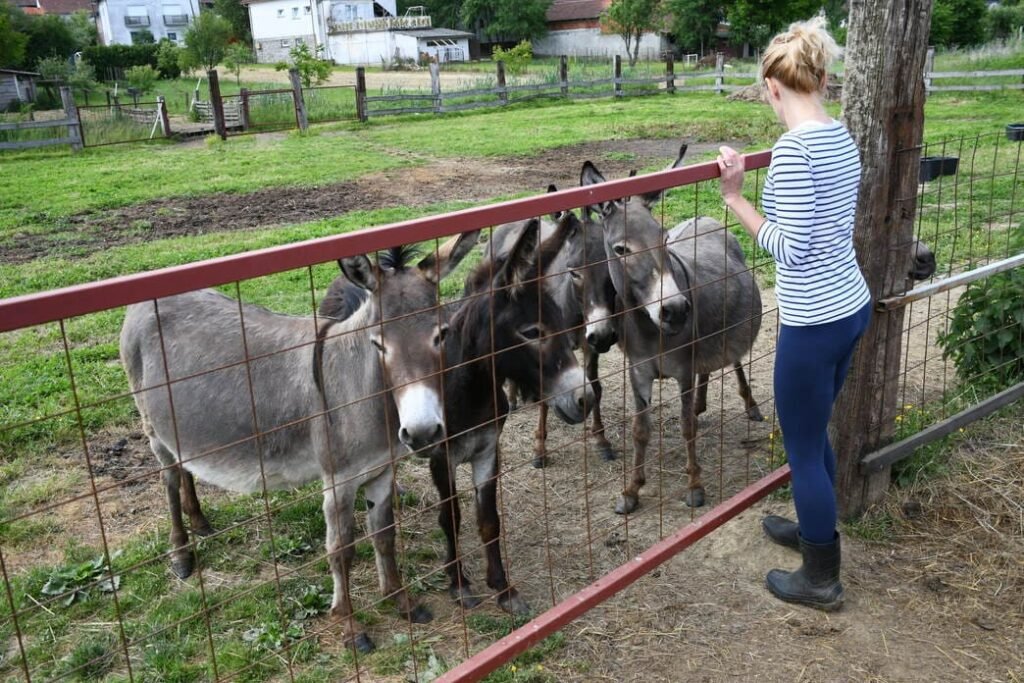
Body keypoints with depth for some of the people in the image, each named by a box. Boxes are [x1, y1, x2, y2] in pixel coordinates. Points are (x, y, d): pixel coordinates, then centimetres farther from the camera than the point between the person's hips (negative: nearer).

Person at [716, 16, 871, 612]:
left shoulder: (794, 148, -21)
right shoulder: (843, 137, 6)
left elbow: (789, 250, -21)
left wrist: (735, 197, -16)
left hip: (813, 323, -9)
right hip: (852, 306, 9)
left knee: (803, 448, 8)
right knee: (814, 433, 26)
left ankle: (822, 581, 25)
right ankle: (815, 529, 47)